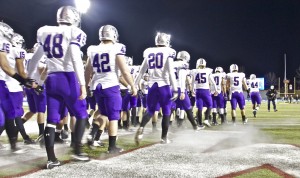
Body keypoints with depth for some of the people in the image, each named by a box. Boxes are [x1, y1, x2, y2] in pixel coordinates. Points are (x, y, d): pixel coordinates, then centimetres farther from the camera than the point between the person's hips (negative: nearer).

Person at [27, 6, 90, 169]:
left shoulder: (46, 33, 15)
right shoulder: (74, 33, -4)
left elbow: (35, 59, 23)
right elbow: (76, 60, -16)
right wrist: (83, 85, -17)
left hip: (51, 79, 6)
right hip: (67, 78, -5)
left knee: (52, 120, 7)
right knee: (82, 115, 10)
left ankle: (51, 159, 8)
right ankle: (77, 150, 10)